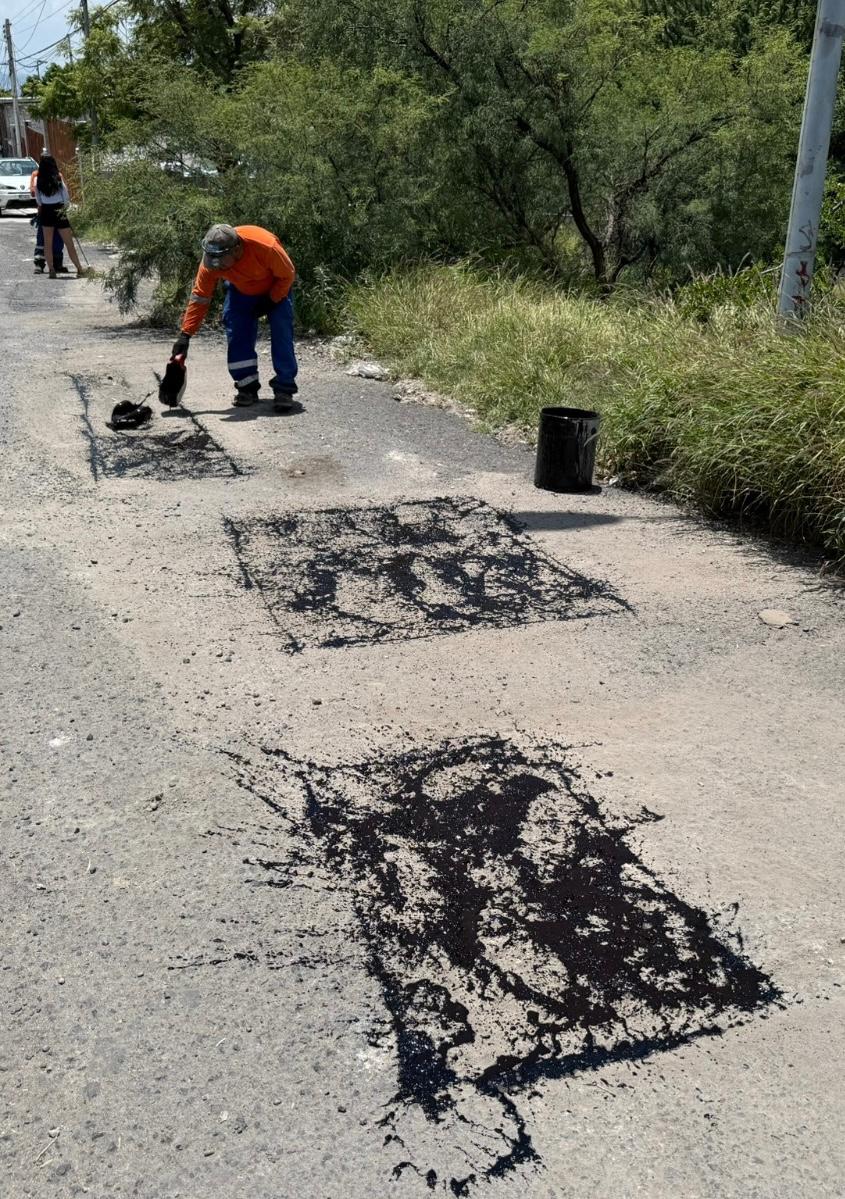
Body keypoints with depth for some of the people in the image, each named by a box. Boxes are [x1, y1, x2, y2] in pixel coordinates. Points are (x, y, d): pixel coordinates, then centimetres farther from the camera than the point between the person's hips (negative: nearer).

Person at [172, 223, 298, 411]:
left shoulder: (266, 246, -41)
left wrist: (271, 301, -21)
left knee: (282, 333, -15)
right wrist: (185, 335, -27)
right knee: (236, 334, -9)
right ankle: (248, 386, 2)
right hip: (240, 291, 3)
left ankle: (284, 388, -9)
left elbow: (287, 275, -23)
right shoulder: (210, 262, -30)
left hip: (274, 288, -3)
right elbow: (199, 297, -23)